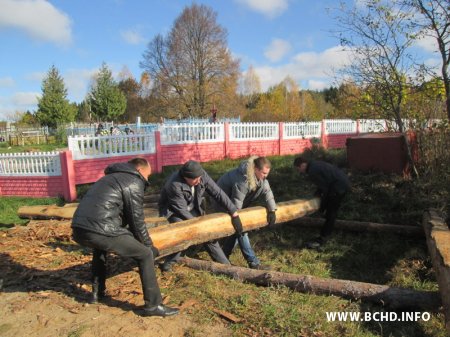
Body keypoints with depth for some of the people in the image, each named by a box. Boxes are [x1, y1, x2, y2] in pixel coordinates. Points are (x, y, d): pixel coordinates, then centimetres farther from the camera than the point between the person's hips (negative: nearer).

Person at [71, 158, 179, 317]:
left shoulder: (112, 177, 30)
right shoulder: (134, 182, 4)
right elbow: (137, 220, 2)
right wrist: (150, 245, 16)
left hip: (78, 229, 9)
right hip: (100, 230, -9)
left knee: (100, 247, 41)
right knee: (145, 255, 3)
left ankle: (97, 292, 43)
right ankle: (153, 305, 6)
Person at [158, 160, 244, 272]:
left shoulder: (202, 176, -23)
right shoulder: (174, 185, -36)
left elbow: (218, 193, -21)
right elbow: (181, 210, -29)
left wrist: (234, 213, -25)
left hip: (191, 208, 5)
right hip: (173, 210, -5)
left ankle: (225, 264, 11)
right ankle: (169, 262, -6)